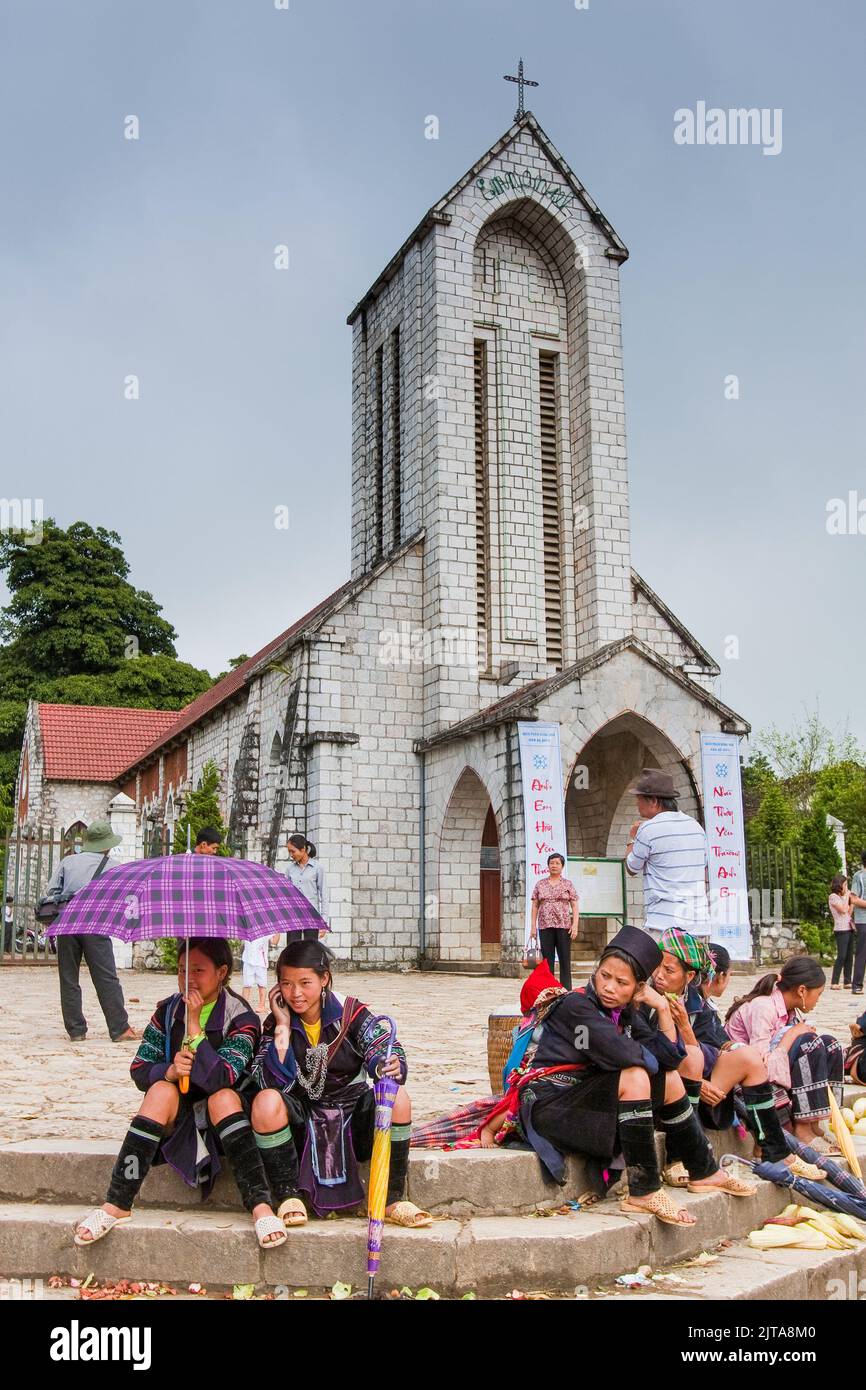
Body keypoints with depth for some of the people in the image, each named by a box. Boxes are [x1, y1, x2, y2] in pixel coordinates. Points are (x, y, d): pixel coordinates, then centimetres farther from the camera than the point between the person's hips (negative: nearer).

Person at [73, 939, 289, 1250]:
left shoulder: (241, 1018, -12)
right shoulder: (168, 1011, 1)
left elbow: (222, 1079, -25)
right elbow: (138, 1068, -1)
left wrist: (195, 1027, -26)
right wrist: (169, 1071, -22)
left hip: (222, 1117, -2)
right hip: (177, 1117, 3)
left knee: (223, 1097, -33)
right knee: (162, 1090, -28)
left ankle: (260, 1206, -40)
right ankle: (117, 1206, -29)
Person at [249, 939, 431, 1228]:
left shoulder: (350, 1013, -6)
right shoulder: (276, 1023, -4)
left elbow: (383, 1050, -20)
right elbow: (272, 1083, -17)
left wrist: (388, 1066, -44)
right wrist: (283, 1028, -20)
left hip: (352, 1118, 0)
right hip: (302, 1124, 0)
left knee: (398, 1098, -29)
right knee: (266, 1102, -31)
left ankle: (392, 1199, -15)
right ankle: (288, 1196, -14)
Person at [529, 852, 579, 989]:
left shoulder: (568, 884, 6)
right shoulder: (540, 884, 11)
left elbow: (575, 906, 3)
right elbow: (535, 906, 11)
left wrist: (575, 925, -8)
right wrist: (533, 926, 4)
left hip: (564, 926, -2)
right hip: (545, 927, 2)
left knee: (565, 960, -1)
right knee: (547, 961, 3)